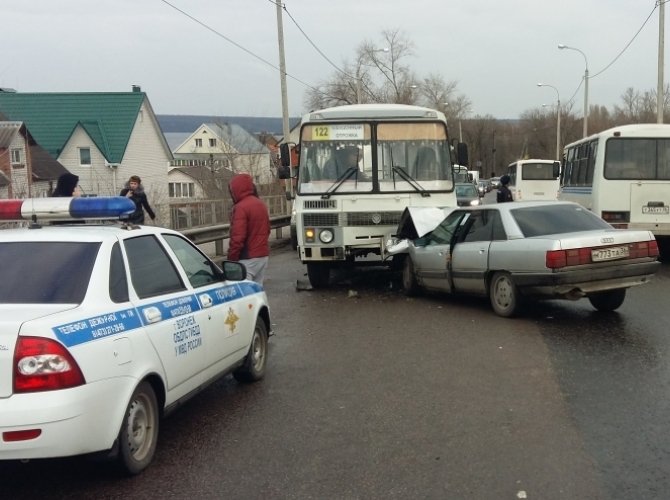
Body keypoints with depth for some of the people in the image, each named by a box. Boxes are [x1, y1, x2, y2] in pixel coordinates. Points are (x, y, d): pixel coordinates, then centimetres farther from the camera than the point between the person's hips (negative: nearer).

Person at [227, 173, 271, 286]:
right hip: (263, 256, 9)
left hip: (247, 259, -9)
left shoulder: (241, 207, -16)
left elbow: (237, 237, -20)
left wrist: (231, 259, -13)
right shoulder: (262, 205, 12)